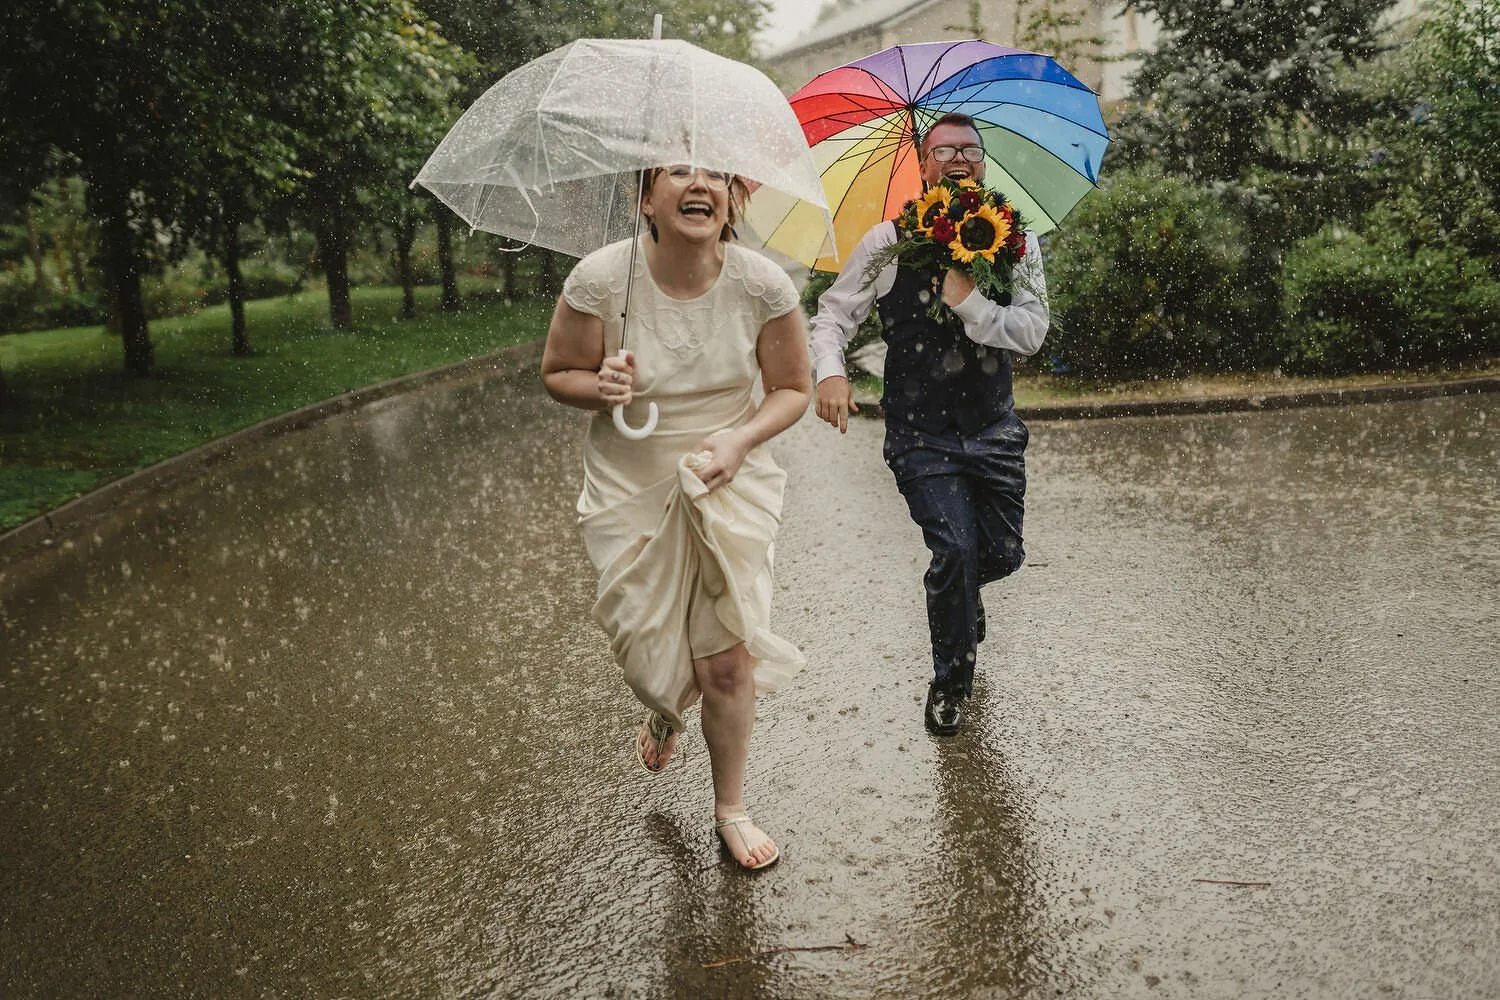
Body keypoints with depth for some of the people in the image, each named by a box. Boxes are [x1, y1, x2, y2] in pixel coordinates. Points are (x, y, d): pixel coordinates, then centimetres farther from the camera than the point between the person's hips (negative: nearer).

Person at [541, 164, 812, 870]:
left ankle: (730, 811, 26)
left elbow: (793, 388, -1)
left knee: (726, 660, 0)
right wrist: (600, 387, -24)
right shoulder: (600, 278, -14)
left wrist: (740, 441, -20)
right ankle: (663, 713, 50)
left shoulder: (763, 284, -12)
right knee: (647, 650, 7)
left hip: (730, 488, 0)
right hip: (631, 493, 0)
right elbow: (557, 372, 0)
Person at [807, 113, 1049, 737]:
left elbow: (1032, 332, -11)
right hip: (920, 435, -3)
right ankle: (949, 684, 12)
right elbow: (832, 314, -2)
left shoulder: (1015, 243, 0)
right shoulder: (888, 244, -3)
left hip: (994, 430, 3)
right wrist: (829, 371, -21)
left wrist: (969, 302, -26)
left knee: (1002, 554, 10)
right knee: (955, 550, -13)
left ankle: (957, 596, 50)